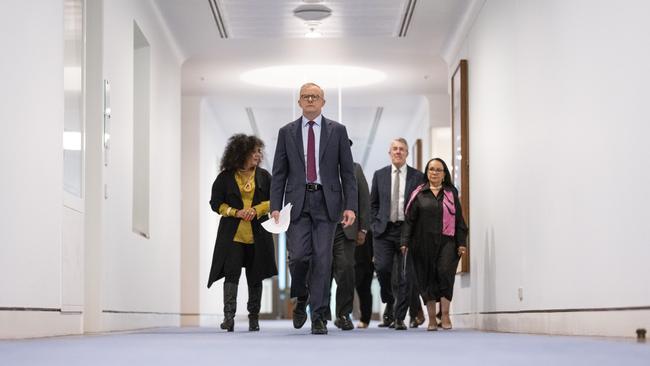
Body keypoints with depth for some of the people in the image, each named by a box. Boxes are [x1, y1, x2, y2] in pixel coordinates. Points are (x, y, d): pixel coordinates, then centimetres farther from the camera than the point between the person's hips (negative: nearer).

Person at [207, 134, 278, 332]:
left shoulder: (264, 176, 9)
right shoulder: (225, 177, 2)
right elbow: (216, 203, 3)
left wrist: (256, 209, -11)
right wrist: (236, 212, -12)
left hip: (257, 235, 2)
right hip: (232, 235, -2)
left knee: (255, 277, 7)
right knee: (232, 273, -13)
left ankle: (254, 318, 17)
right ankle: (229, 316, -15)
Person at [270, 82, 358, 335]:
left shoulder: (337, 131, 6)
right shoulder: (287, 132, 9)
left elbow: (347, 171, 4)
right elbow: (279, 173, 8)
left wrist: (350, 206, -4)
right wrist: (275, 206, -2)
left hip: (326, 201, -1)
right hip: (297, 200, 1)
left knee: (322, 258, -3)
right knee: (299, 255, -9)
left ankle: (319, 317, 3)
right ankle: (301, 298, 20)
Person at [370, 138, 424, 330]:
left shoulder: (417, 177, 4)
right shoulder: (379, 175, 10)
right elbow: (373, 203, 15)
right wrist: (376, 224, 5)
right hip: (384, 230, 1)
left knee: (405, 276, -3)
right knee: (382, 268, -14)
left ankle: (400, 318, 4)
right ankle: (389, 303, 13)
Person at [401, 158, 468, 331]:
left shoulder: (451, 193, 12)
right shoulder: (418, 194, 9)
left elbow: (459, 219, 9)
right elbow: (409, 219, 5)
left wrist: (461, 243, 2)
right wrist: (405, 242, -3)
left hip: (446, 241, -1)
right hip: (424, 242, 1)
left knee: (445, 271, -19)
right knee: (427, 278, 2)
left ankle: (445, 314, -13)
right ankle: (432, 319, 9)